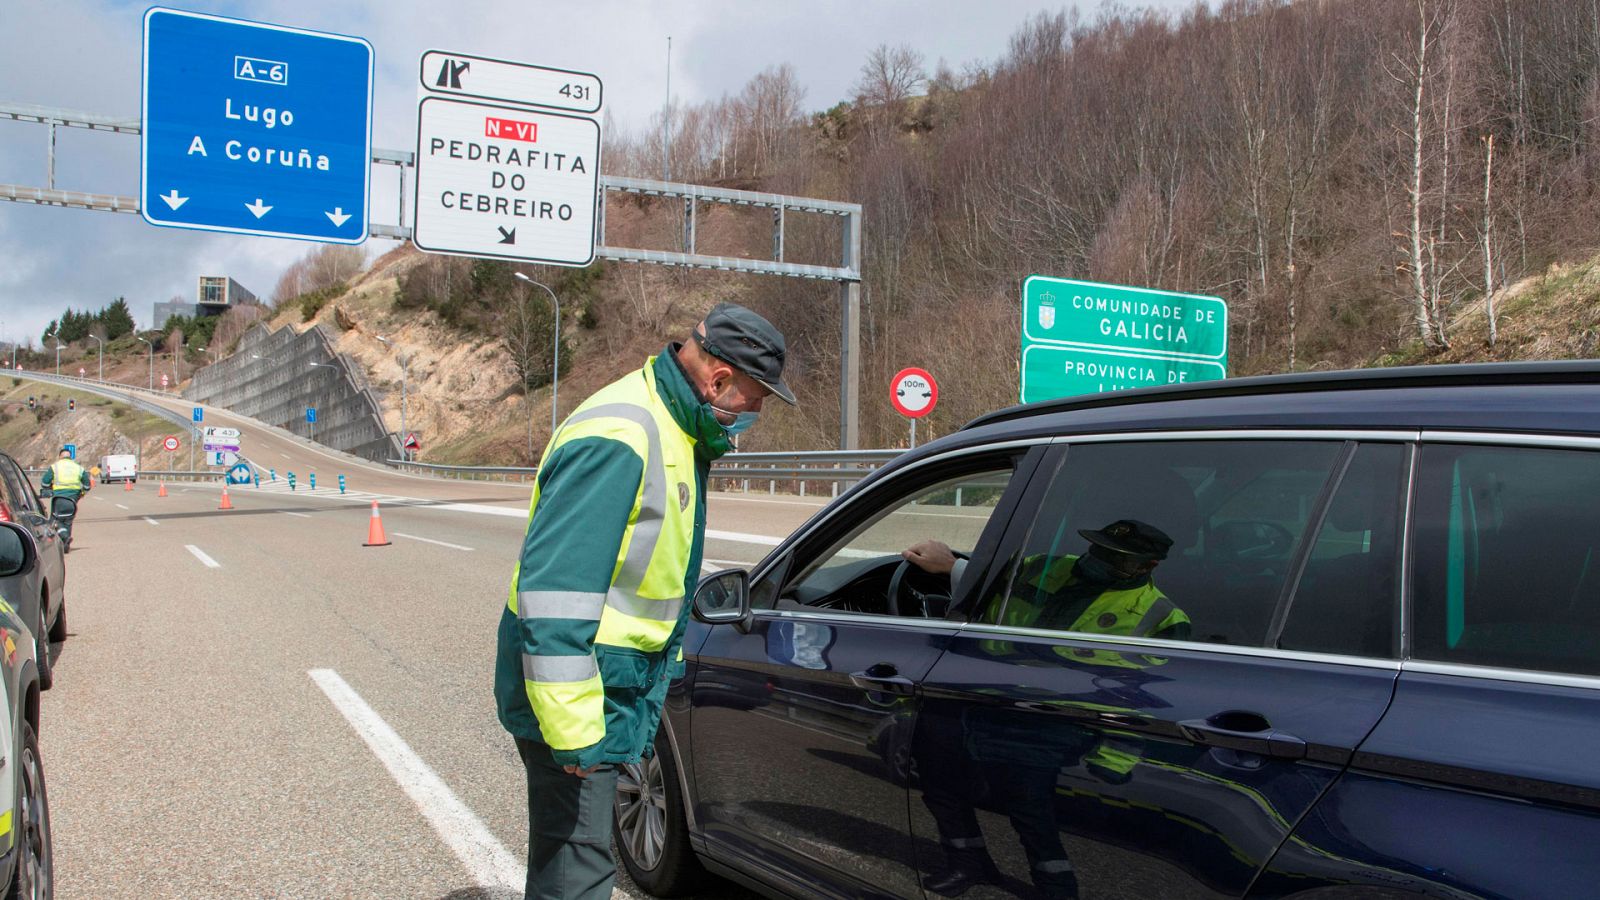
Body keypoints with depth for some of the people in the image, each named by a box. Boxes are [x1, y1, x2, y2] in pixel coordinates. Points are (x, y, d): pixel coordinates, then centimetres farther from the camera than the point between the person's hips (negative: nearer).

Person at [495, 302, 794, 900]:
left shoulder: (678, 432, 10)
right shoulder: (619, 437, -24)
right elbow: (554, 590, -29)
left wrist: (665, 665, 27)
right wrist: (572, 727, -27)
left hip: (623, 690, 10)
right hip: (579, 698, -10)